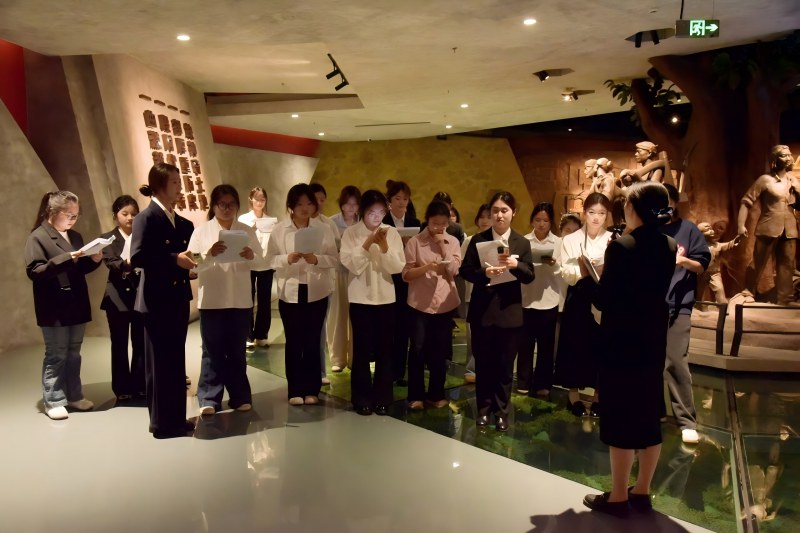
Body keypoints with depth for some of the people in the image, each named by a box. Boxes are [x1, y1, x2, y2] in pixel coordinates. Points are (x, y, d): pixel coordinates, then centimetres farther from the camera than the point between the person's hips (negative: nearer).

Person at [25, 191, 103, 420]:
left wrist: (93, 260, -2)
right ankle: (53, 401, 10)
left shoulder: (75, 236, 13)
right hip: (54, 309, -6)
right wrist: (65, 259, -25)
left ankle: (74, 396, 21)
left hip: (77, 305, 6)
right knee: (56, 355, 0)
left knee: (74, 353, 12)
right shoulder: (37, 237, -8)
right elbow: (34, 271, -17)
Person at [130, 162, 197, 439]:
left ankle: (176, 418, 23)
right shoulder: (146, 218, -10)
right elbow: (137, 257, -19)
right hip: (157, 301, -7)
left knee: (176, 361, 13)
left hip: (178, 298, 7)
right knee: (159, 361, 1)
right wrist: (175, 259, -22)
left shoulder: (182, 223, 13)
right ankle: (162, 422, 11)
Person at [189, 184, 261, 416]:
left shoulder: (247, 231, 7)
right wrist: (210, 254, -24)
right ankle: (209, 398, 10)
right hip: (211, 300, -2)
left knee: (237, 351, 9)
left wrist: (251, 256, -19)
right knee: (212, 351, 2)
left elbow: (261, 262, 3)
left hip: (240, 300, 2)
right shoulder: (201, 231, 2)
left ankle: (239, 396, 18)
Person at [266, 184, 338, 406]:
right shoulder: (279, 229, 0)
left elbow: (335, 259, -1)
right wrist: (287, 259, -20)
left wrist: (317, 259, -19)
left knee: (313, 342, 6)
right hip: (290, 292, 0)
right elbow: (270, 259, -1)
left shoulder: (324, 229, 0)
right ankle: (295, 390, 16)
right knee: (293, 342, 6)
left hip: (316, 291, 0)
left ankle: (311, 389, 17)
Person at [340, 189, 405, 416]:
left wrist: (385, 247, -19)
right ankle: (362, 398, 15)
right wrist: (367, 244, -22)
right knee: (362, 349, 2)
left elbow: (399, 267, -5)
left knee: (384, 349, 7)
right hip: (360, 298, -2)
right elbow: (351, 265, -14)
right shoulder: (351, 233, -4)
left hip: (386, 298, 2)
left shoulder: (392, 233, 1)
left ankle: (382, 397, 18)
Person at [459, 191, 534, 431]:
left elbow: (529, 276, -2)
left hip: (509, 311, 0)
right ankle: (484, 408, 24)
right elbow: (465, 271, -3)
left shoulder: (522, 243, 2)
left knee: (505, 364, 8)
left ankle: (501, 411, 22)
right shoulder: (478, 240, 1)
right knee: (483, 362, 9)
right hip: (482, 310, 0)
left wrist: (516, 265, -22)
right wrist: (484, 273, -22)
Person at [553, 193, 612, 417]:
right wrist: (582, 270, -23)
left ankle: (598, 397, 19)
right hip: (579, 299, 0)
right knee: (576, 346, 3)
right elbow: (566, 275, -5)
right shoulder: (571, 240, 3)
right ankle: (574, 395, 17)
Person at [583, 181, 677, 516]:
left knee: (621, 418, 2)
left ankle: (618, 497, 13)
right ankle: (642, 491, 26)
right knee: (648, 416, 14)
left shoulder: (621, 248, -17)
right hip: (653, 341, 7)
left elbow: (603, 302, -16)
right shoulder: (669, 248, 4)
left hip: (621, 343, -7)